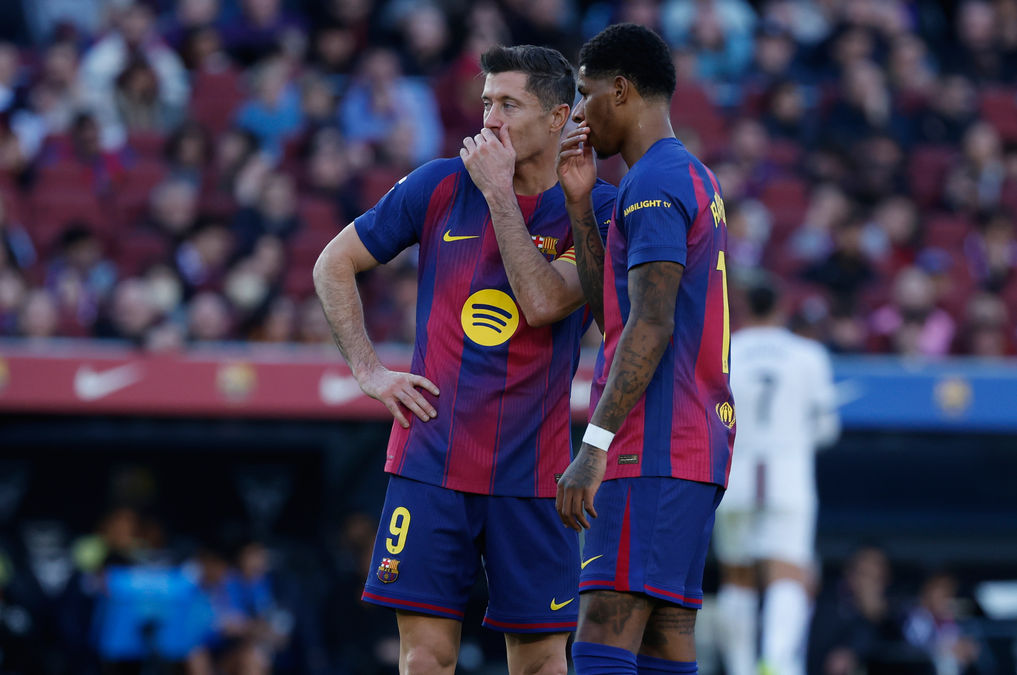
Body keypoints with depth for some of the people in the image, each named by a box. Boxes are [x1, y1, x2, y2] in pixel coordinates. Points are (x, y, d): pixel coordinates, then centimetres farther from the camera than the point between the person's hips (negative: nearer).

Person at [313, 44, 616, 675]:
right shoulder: (442, 186, 5)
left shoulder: (596, 209, -1)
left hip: (532, 473, -1)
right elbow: (334, 265, 15)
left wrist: (499, 194, -14)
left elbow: (543, 303, -18)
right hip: (432, 459, 1)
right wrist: (369, 369, 5)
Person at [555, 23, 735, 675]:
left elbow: (650, 326, -20)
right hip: (697, 449, 10)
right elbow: (614, 309, 24)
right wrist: (580, 204, 17)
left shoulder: (654, 182, -10)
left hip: (655, 449, -10)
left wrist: (595, 445, -24)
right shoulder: (697, 181, 22)